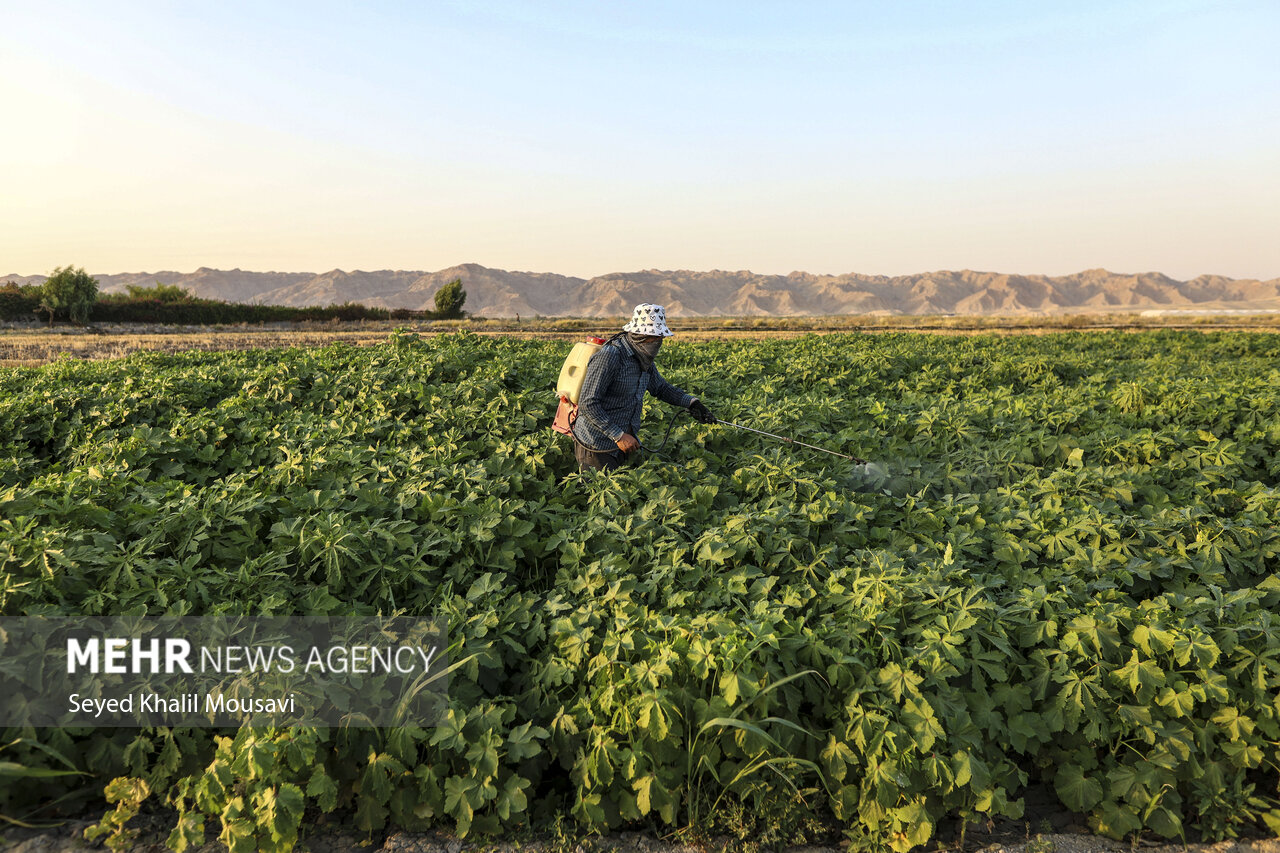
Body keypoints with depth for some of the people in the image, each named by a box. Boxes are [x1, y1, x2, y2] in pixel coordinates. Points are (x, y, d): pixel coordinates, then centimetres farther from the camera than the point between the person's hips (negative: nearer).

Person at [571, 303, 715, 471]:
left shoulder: (643, 358, 5)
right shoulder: (609, 357, -23)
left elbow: (660, 387, 22)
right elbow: (587, 404, -25)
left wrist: (690, 401, 7)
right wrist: (619, 436, -25)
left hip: (622, 440, 8)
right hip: (597, 446, -8)